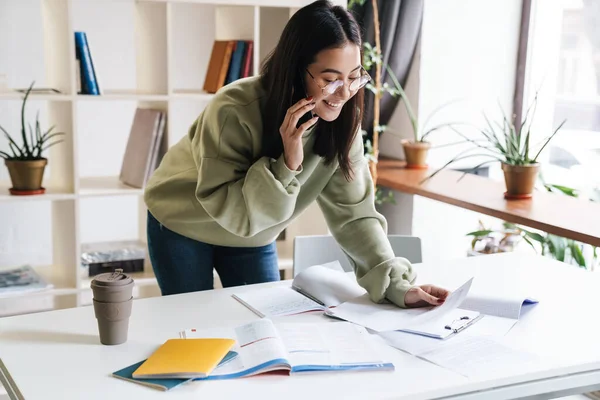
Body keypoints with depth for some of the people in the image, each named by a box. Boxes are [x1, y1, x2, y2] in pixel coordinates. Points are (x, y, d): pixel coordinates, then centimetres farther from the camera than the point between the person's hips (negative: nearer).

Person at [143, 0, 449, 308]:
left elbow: (353, 212, -19)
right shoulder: (235, 111, -33)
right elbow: (230, 212, -31)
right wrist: (285, 165, -43)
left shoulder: (341, 121, -19)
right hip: (183, 227, -3)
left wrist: (396, 285, -29)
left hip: (253, 239, 4)